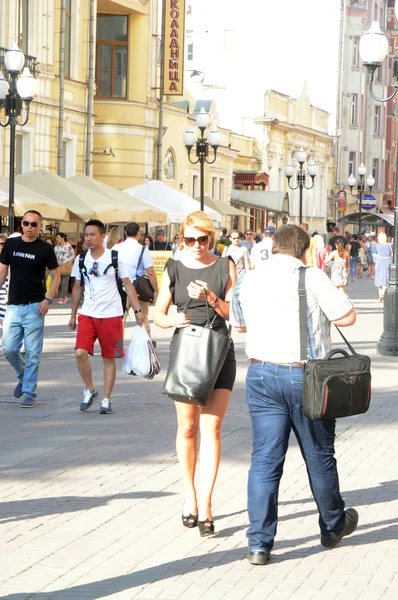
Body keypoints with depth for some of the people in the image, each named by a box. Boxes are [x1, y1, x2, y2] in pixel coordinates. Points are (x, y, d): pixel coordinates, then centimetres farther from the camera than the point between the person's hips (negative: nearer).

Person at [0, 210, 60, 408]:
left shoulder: (45, 249, -2)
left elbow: (56, 275, 2)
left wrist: (48, 299, -10)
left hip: (34, 306, -3)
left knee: (32, 352, -2)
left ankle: (29, 393, 7)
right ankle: (22, 376, 28)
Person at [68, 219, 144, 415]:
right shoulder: (81, 260, 5)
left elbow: (128, 285, 0)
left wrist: (137, 310, -4)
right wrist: (73, 315, 15)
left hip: (111, 315, -2)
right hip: (87, 314, 2)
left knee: (109, 359, 3)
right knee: (81, 353, -15)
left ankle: (106, 399, 13)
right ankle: (90, 389, 7)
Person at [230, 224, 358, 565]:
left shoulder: (248, 282, 5)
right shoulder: (312, 278, -11)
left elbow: (239, 324, 19)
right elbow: (347, 317, -10)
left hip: (261, 374, 3)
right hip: (306, 377, -3)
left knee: (265, 458, 4)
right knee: (319, 455, 13)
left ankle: (259, 543, 0)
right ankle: (333, 527, 32)